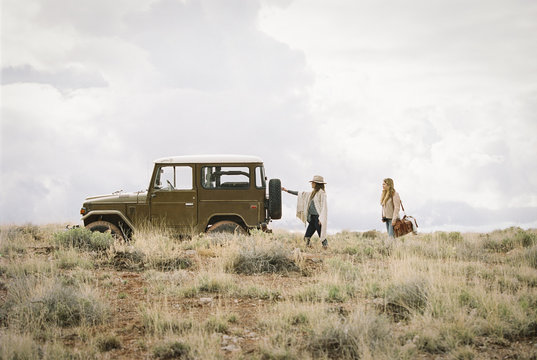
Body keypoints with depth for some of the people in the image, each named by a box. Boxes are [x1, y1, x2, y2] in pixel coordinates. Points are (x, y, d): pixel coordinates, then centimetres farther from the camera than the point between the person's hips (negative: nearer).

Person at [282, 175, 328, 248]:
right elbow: (300, 194, 24)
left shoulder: (322, 193, -7)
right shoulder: (313, 193, 18)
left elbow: (324, 206, -13)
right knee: (307, 237, 1)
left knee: (322, 237, -8)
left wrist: (321, 219, -20)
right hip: (312, 218, 9)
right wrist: (287, 190, 24)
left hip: (318, 217, -9)